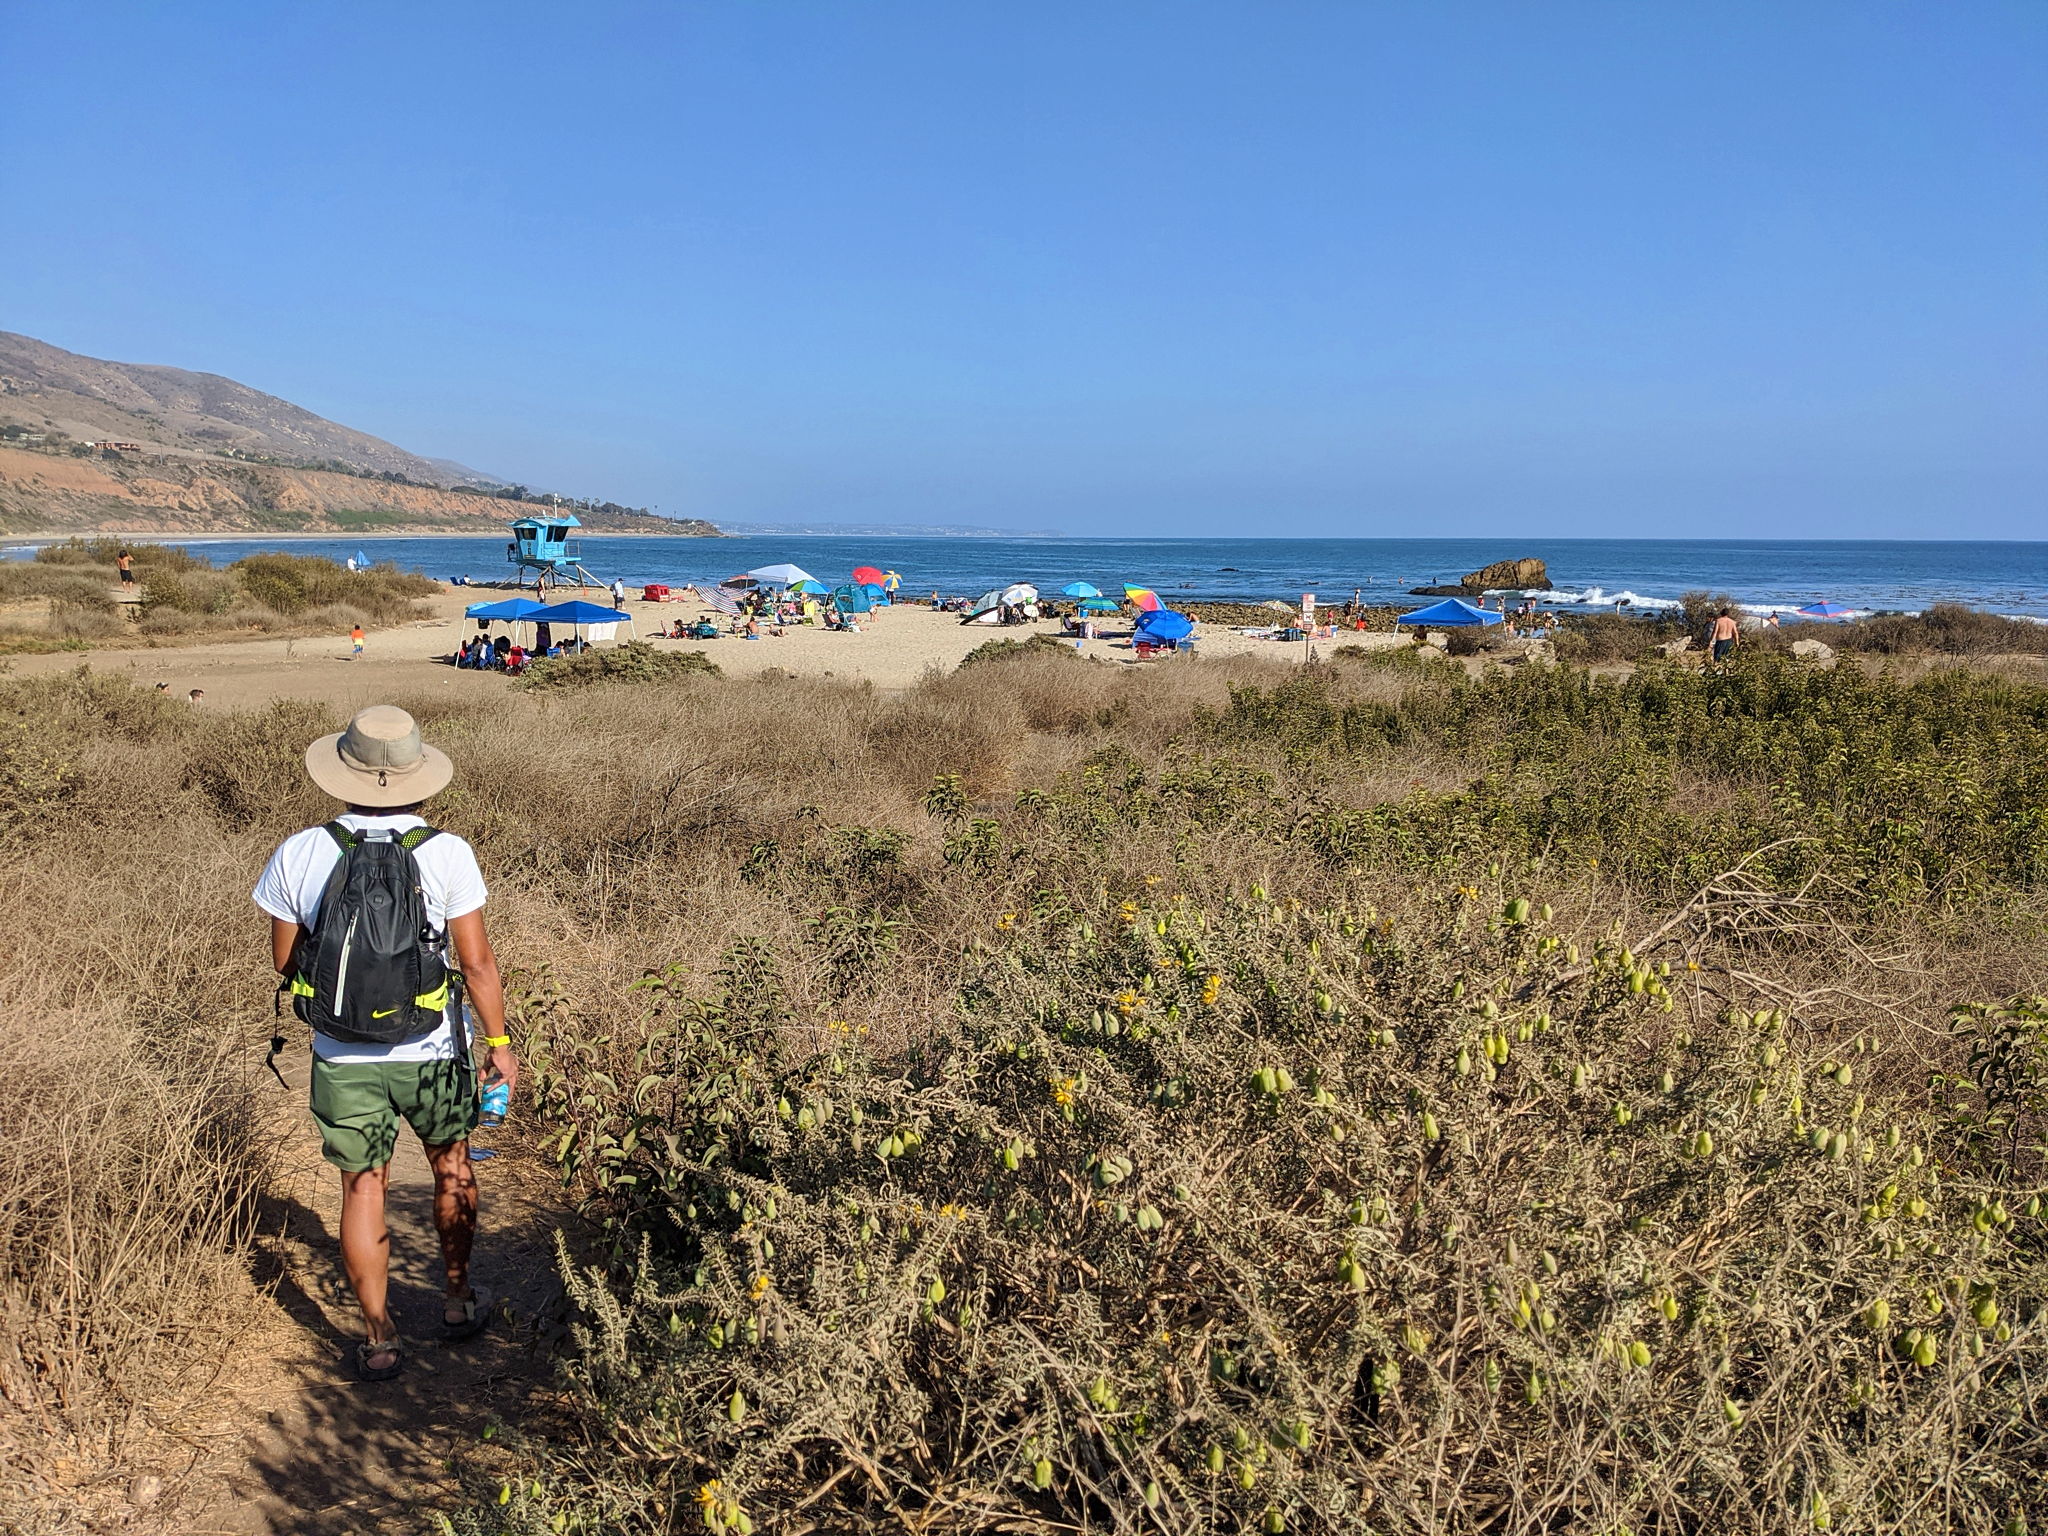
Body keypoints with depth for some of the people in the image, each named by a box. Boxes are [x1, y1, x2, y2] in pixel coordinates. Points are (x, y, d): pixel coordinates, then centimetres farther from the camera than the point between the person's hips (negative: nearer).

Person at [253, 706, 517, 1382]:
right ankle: (458, 1300, 37)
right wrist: (499, 1041, -1)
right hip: (432, 1052, 0)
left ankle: (379, 1339, 25)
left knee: (363, 1188, 15)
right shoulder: (447, 853, -16)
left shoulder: (297, 855, -11)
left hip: (342, 1059, 1)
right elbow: (477, 961, -12)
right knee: (452, 1163, 23)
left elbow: (285, 960, 1)